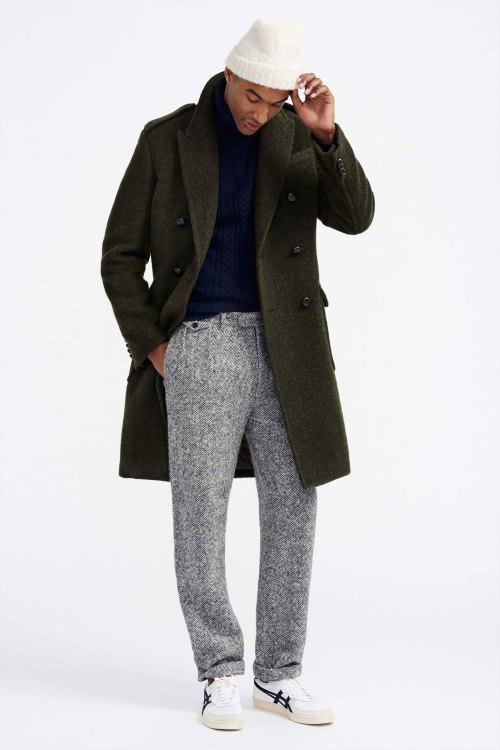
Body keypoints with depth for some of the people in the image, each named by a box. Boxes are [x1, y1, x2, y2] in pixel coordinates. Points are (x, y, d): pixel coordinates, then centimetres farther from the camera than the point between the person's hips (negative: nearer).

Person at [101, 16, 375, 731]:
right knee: (201, 515, -1)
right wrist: (152, 347, -5)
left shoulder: (293, 136, 7)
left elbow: (355, 217, -8)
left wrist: (327, 133, -20)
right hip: (203, 344, -3)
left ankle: (278, 674, 14)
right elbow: (119, 256, 3)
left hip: (283, 344, 3)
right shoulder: (167, 138, 0)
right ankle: (220, 674, 12)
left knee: (293, 508, 3)